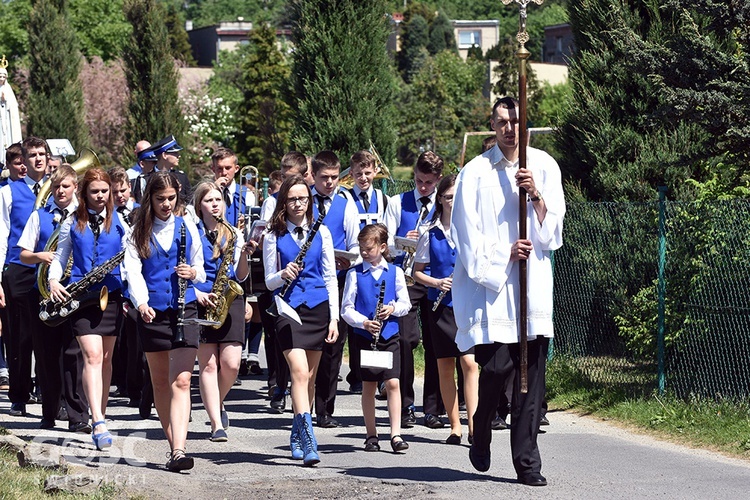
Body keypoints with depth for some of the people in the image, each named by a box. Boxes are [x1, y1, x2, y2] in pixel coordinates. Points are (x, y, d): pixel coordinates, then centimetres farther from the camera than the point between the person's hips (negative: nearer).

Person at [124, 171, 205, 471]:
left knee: (181, 381, -13)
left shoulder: (187, 227, 6)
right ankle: (172, 441, 25)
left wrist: (193, 273, -11)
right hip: (152, 312, 1)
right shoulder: (138, 232, 3)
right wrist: (141, 304, -25)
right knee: (160, 382, 10)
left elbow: (200, 270, 14)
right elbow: (133, 271, -8)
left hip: (184, 310, -1)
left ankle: (178, 451, -23)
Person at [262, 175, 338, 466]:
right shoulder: (273, 236, 3)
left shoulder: (321, 233, 8)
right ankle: (308, 442, -25)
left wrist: (334, 318, 4)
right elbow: (269, 282, 4)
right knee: (299, 372, -17)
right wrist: (283, 275, -19)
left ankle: (297, 435, 24)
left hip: (317, 308, 3)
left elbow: (330, 277, 9)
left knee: (309, 376, 9)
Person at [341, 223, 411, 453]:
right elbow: (346, 309, 0)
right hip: (364, 336, 0)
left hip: (389, 335, 0)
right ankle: (371, 435, 13)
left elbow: (405, 303, 8)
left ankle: (396, 434, -8)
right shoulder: (355, 274, 1)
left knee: (392, 383, -8)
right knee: (369, 385, 5)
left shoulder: (394, 272, 4)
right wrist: (364, 322, -16)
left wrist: (393, 308, -14)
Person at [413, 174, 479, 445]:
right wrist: (436, 282, -8)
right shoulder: (430, 234, 4)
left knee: (470, 363, -14)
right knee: (445, 367, 5)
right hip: (441, 306, 2)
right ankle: (455, 426, 13)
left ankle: (473, 425, -16)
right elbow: (417, 272, 10)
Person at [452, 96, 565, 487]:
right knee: (496, 364, -12)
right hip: (490, 281, -3)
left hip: (533, 283, 3)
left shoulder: (544, 166, 9)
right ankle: (481, 436, 16)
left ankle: (526, 461, 2)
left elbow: (553, 228, 7)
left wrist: (536, 195, -9)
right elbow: (467, 233, 0)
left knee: (532, 374, -2)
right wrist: (504, 254, -10)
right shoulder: (476, 172, 1)